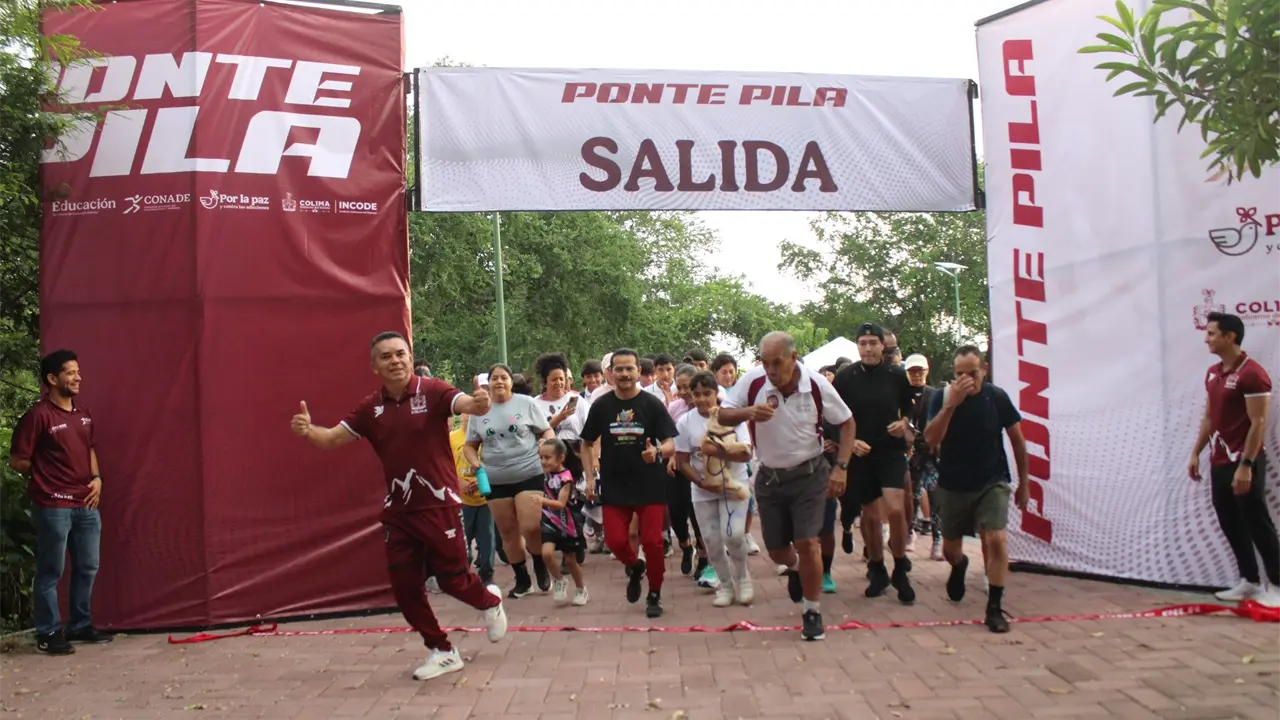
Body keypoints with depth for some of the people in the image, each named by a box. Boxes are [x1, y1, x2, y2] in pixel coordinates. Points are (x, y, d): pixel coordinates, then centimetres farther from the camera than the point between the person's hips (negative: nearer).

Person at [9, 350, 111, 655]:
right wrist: (48, 477, 0)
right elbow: (17, 461, -10)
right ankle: (48, 634, 11)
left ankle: (80, 625, 26)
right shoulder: (38, 415, -12)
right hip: (53, 507, -7)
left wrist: (96, 478, 7)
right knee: (51, 571, 2)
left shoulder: (83, 413, 11)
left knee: (87, 568, 13)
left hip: (86, 505, 7)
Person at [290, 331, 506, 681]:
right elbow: (333, 439, 4)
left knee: (452, 579, 1)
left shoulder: (432, 392, -11)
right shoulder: (371, 407, 2)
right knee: (404, 585, 6)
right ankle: (442, 651, 25)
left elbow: (465, 404, -28)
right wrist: (308, 430, -18)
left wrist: (478, 404, -52)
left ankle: (490, 602, 37)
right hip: (398, 510, 5)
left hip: (438, 504, -5)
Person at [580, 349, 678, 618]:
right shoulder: (601, 405, 0)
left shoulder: (652, 403, -6)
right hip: (614, 487, 2)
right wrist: (590, 478, 1)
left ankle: (654, 595, 21)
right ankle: (634, 567, 33)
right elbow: (587, 444, 10)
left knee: (652, 542, 1)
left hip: (650, 486, -2)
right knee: (615, 541, -2)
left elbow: (671, 443, -7)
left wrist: (657, 451, -29)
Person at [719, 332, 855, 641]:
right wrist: (748, 412, -31)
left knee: (806, 543, -11)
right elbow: (723, 416, -9)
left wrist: (840, 468, -12)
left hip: (809, 475, -2)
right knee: (776, 550, 10)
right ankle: (795, 569, 47)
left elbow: (847, 423, -3)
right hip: (770, 477, 2)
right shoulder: (753, 381, -15)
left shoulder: (817, 385, -15)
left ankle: (812, 612, 9)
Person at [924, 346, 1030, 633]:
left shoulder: (997, 397, -11)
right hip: (953, 485, 1)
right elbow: (931, 439, -23)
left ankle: (994, 608, -7)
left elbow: (1017, 440, 1)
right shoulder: (942, 397, -11)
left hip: (992, 483, -1)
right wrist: (951, 404, -34)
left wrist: (1024, 483, 5)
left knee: (996, 539, -19)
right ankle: (959, 566, 51)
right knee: (950, 549, 14)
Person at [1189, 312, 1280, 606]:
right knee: (1231, 525, 11)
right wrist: (1196, 453, 15)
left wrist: (1246, 465, -21)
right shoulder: (1212, 373, 11)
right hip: (1219, 461, 8)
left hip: (1244, 462, -8)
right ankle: (1249, 582, 20)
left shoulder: (1252, 374, -15)